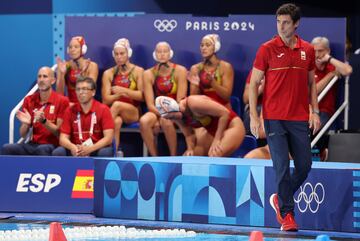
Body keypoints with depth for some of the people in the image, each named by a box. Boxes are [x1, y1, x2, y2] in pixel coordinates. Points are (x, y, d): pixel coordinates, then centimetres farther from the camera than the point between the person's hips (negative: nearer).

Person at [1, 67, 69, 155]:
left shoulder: (62, 101, -1)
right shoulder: (29, 100, 11)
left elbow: (59, 132, -4)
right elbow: (23, 134, 10)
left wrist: (43, 121, -20)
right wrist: (26, 123, -13)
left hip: (52, 146, -4)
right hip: (33, 144, 4)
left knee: (41, 150, -40)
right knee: (6, 149, -23)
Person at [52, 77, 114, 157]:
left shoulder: (103, 109, -1)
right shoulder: (70, 111, 6)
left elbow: (108, 138, -10)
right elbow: (63, 138, 1)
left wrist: (90, 149, -27)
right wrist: (72, 147, -24)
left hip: (97, 150, -2)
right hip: (76, 151, 2)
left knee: (106, 153, -36)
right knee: (58, 152, -27)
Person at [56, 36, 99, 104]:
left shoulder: (92, 66, -1)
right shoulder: (64, 66, 4)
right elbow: (59, 93, -2)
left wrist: (83, 73, -20)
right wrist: (62, 73, -14)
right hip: (69, 104, 2)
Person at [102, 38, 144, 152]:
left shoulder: (138, 71, 8)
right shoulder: (108, 73, 12)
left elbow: (142, 96, -3)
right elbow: (106, 100, 2)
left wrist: (123, 90, -16)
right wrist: (119, 95, -18)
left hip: (133, 112, -1)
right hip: (115, 113, 1)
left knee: (117, 105, -35)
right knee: (116, 121, -38)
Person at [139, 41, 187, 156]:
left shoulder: (180, 71, -5)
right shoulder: (149, 74, 0)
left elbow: (180, 101, -10)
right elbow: (150, 104, -5)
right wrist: (161, 114, -22)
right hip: (157, 111, 2)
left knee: (167, 122, -36)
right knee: (144, 121, -31)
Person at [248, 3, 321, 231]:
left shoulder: (308, 50, 8)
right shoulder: (267, 49, -3)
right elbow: (254, 83, -1)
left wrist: (315, 111, 7)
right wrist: (254, 116, -8)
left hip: (300, 119, 4)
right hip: (274, 118, -4)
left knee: (305, 165, 4)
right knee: (282, 166, -6)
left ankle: (280, 199, 28)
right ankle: (286, 214, 4)